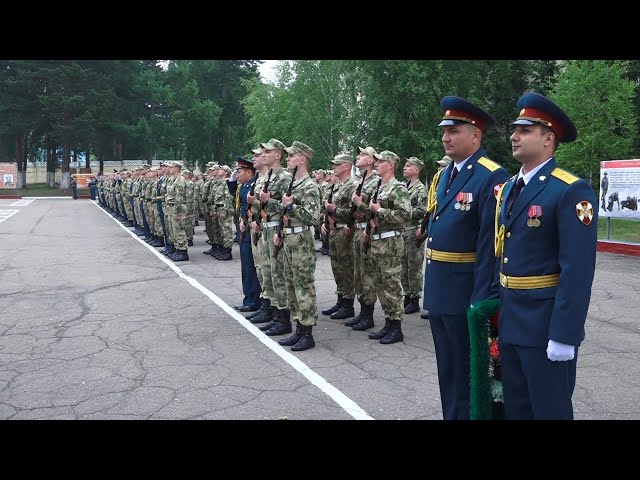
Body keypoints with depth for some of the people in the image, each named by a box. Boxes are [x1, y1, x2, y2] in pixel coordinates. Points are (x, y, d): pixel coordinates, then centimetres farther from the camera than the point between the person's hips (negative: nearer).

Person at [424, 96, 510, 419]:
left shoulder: (492, 177, -16)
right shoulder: (442, 175, 10)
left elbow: (490, 244, -19)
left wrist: (481, 301, -20)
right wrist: (431, 283, 14)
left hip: (465, 291, -8)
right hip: (438, 288, 8)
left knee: (467, 370, 8)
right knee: (446, 368, 21)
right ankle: (450, 415, 37)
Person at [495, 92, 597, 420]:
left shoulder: (571, 191, -15)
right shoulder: (508, 189, 9)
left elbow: (578, 269, -20)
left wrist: (564, 335, -22)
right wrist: (494, 305, 13)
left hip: (546, 324, -7)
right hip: (509, 320, 8)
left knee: (549, 410, 9)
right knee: (515, 407, 20)